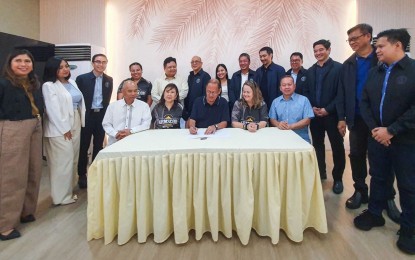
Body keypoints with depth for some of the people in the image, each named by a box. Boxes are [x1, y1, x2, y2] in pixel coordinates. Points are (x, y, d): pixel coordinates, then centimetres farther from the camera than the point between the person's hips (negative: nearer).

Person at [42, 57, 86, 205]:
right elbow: (53, 110, -14)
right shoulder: (49, 86, -8)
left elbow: (80, 102, 14)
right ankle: (62, 196, 9)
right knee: (63, 161, -4)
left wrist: (81, 123, 9)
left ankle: (68, 191, 26)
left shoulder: (72, 82, 13)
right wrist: (64, 129, -14)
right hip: (60, 128, -7)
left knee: (73, 160, 12)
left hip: (75, 125, 8)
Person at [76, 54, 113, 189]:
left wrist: (105, 111, 4)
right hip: (87, 116, -3)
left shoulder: (109, 80, 6)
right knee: (84, 146, 5)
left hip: (102, 115, 3)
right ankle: (82, 175, 17)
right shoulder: (82, 78, -4)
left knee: (98, 145, 10)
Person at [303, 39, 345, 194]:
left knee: (337, 147, 4)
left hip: (332, 114, -4)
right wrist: (312, 108, -4)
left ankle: (337, 178, 17)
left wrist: (327, 109, -16)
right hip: (315, 115, 5)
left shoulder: (339, 68, -3)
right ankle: (320, 173, 27)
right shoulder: (310, 71, 12)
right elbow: (306, 92, 12)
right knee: (317, 145, 12)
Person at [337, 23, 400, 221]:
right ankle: (360, 191, 24)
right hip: (357, 118, 3)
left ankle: (388, 197, 20)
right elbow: (342, 93, 5)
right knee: (357, 156, 8)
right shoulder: (348, 64, 7)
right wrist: (342, 118, -1)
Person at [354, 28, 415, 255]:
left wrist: (391, 130, -18)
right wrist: (374, 128, -5)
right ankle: (375, 214, 35)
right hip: (377, 136, 5)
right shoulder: (374, 73, 8)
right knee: (378, 177, 17)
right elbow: (364, 102, 7)